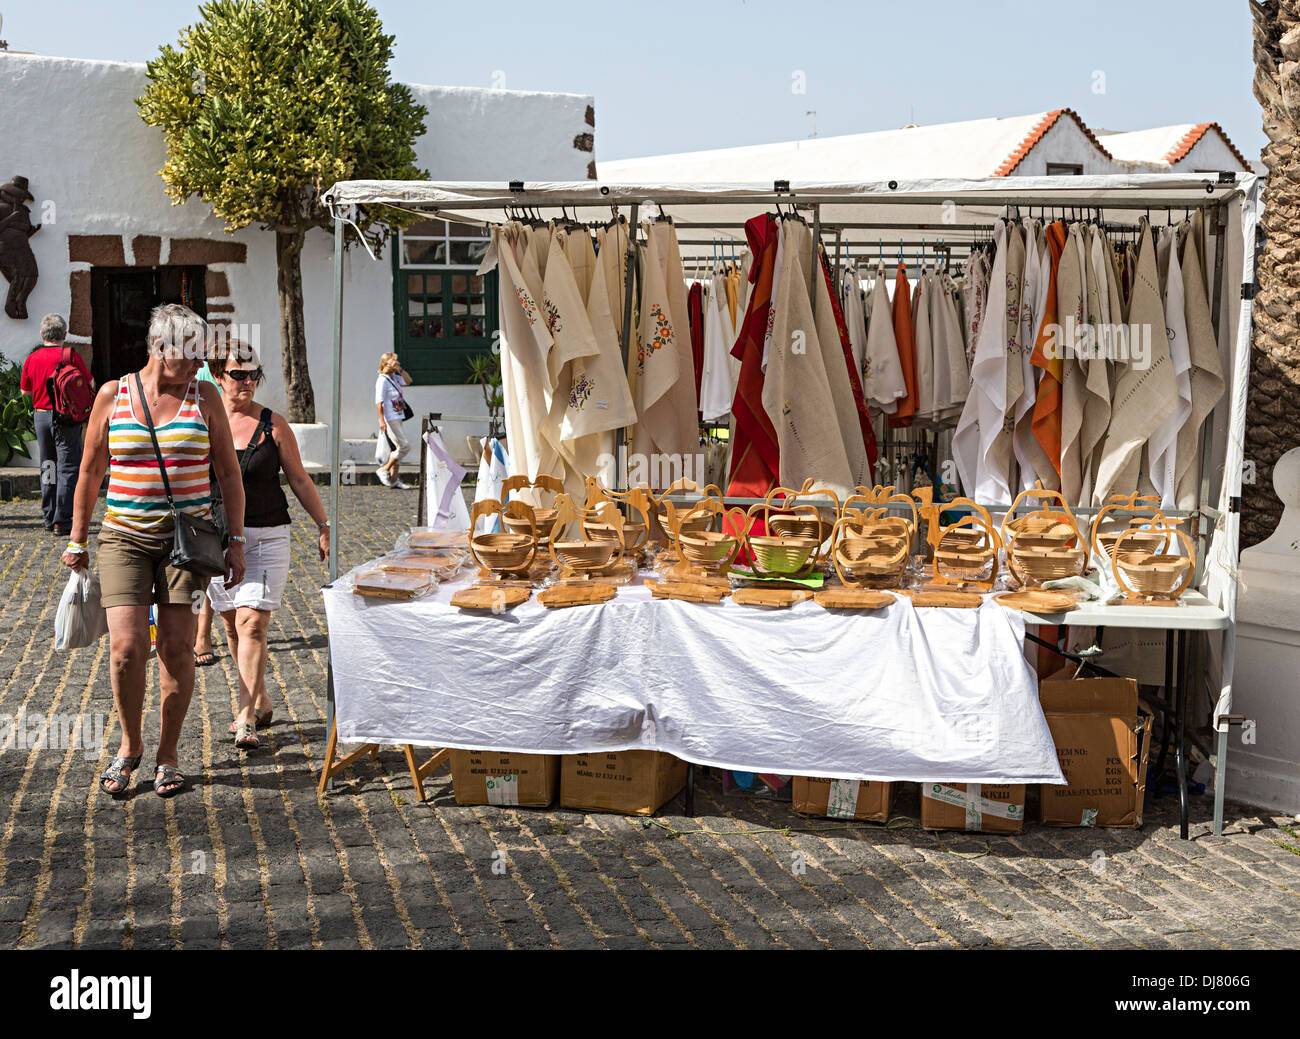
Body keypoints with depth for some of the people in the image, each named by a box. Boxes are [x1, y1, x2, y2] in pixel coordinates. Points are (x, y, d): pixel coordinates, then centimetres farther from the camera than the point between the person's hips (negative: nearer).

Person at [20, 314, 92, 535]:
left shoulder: (32, 358, 3)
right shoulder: (70, 355, -9)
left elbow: (25, 390, 13)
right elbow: (89, 383, -3)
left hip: (41, 415, 5)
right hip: (66, 418, -4)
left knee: (47, 468, 15)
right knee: (68, 469, -3)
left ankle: (49, 518, 18)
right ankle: (62, 521, -9)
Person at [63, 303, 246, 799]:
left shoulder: (204, 397, 3)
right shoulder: (112, 396, 2)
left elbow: (228, 472, 5)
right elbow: (90, 471, 10)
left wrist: (236, 541, 1)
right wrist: (77, 540, 10)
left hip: (187, 535, 0)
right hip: (124, 535, 0)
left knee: (177, 647, -1)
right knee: (126, 646, -11)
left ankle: (168, 754, 15)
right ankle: (130, 744, 13)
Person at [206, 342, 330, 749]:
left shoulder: (273, 424, 1)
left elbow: (299, 479, 7)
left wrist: (323, 526, 7)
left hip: (266, 537, -3)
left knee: (252, 624, -12)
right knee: (232, 625, 10)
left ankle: (246, 720, -13)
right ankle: (260, 702, 28)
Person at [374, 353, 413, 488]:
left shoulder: (394, 378, 11)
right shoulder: (382, 380, -13)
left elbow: (408, 381, 22)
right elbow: (379, 402, -18)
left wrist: (400, 369, 7)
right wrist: (382, 420, -23)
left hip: (397, 418, 9)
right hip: (390, 419, -9)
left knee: (396, 448, 11)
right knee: (404, 446, -10)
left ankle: (394, 479, 16)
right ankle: (384, 470, -1)